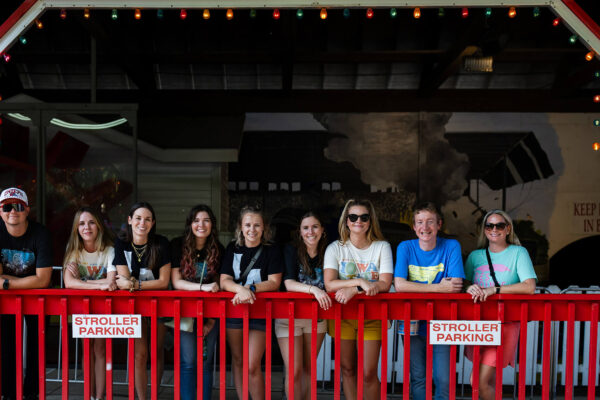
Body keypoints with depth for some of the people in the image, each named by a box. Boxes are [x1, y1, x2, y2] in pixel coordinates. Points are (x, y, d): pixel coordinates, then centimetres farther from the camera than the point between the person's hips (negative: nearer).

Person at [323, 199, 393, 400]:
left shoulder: (382, 247, -2)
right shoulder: (335, 248, -2)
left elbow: (385, 284, -12)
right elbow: (329, 284, -14)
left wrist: (353, 289, -22)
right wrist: (359, 281, -24)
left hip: (371, 316, -1)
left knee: (368, 373, -3)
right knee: (347, 369, 9)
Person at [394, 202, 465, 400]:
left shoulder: (451, 246, -2)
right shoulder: (405, 247, -2)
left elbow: (455, 287, -12)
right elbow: (399, 285, -15)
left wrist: (417, 288, -15)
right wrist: (439, 288, -17)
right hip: (412, 322, 0)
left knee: (443, 380, -5)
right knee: (418, 379, 2)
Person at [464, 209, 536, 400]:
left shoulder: (518, 252, 0)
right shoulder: (475, 256, 12)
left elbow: (529, 287, -13)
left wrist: (494, 289, -20)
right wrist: (470, 288, -15)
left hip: (505, 322, -4)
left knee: (479, 382, -12)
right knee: (490, 382, 12)